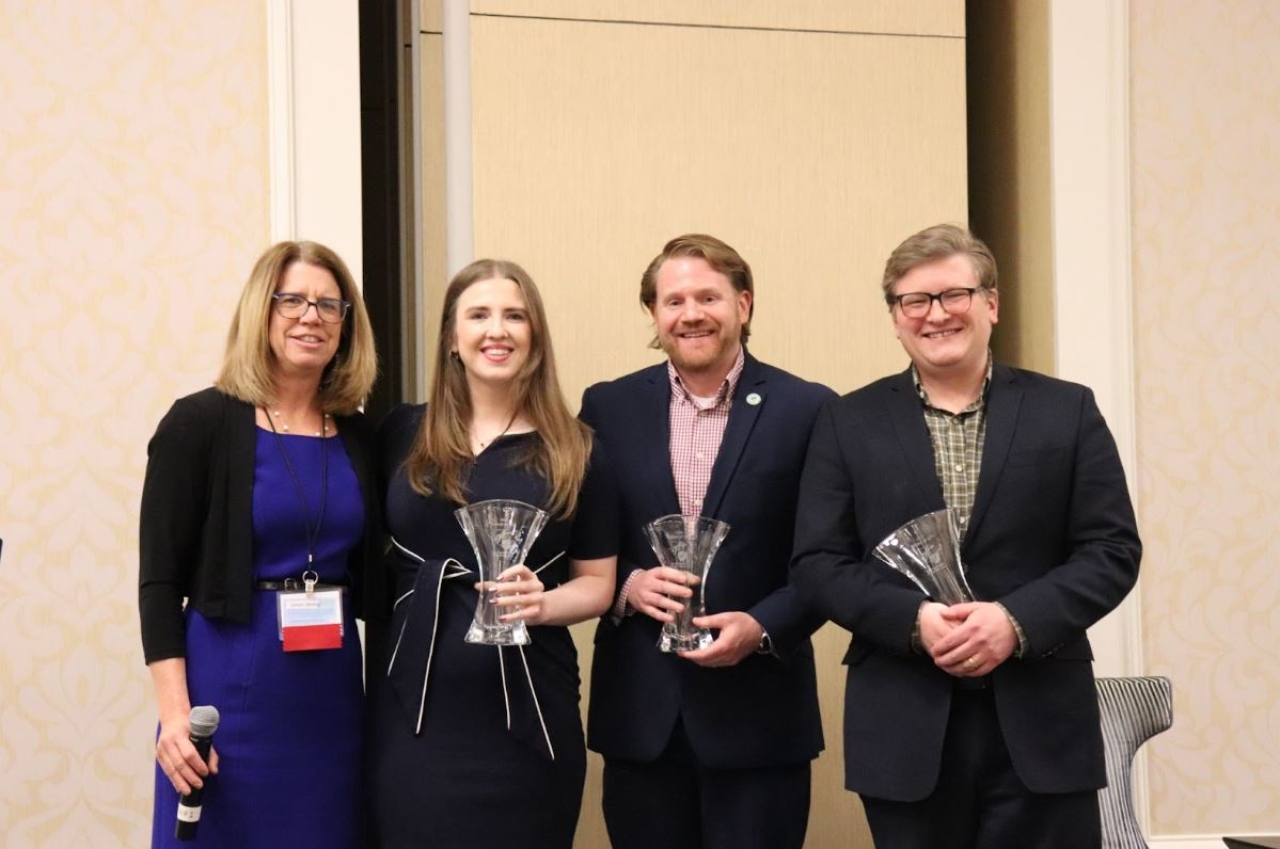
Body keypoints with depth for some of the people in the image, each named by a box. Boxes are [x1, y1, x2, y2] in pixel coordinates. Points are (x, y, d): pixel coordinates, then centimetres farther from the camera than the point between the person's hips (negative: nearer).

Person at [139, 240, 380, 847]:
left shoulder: (358, 437, 8)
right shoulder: (201, 422, -5)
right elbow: (160, 581, -7)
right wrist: (175, 714, -15)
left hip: (333, 688, 4)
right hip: (230, 687, -4)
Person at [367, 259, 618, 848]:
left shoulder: (573, 451, 3)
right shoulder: (404, 435, 7)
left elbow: (597, 582, 6)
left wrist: (542, 604, -12)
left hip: (526, 710, -1)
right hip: (415, 707, 1)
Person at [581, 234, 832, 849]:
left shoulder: (806, 409, -1)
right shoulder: (608, 407, 6)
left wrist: (763, 627, -16)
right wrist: (626, 583, -11)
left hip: (758, 708, -2)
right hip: (640, 708, 2)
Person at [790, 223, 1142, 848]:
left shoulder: (1068, 411, 7)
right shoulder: (848, 423, 7)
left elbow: (1112, 550, 2)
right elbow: (816, 565, 2)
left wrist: (1017, 621, -14)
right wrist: (915, 620, -15)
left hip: (1041, 726, 0)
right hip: (905, 733, 0)